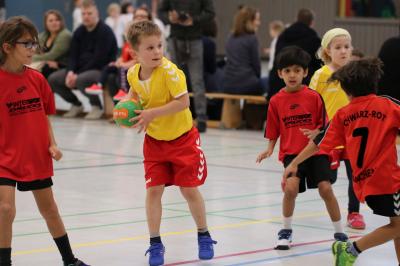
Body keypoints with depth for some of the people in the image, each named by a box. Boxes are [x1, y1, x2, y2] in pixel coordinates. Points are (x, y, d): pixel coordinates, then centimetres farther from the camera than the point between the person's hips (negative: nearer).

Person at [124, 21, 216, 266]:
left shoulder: (169, 70, -25)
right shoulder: (133, 73, -8)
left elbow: (183, 101, -30)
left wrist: (152, 113, -32)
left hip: (182, 138, -4)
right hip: (154, 140, 4)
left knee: (190, 189, 2)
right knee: (153, 190, -3)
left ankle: (204, 237, 24)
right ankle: (155, 244, 9)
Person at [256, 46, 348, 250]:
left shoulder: (313, 97, -4)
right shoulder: (276, 101, 1)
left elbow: (323, 124, 0)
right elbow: (274, 130, 9)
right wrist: (269, 149, -4)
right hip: (291, 152, 1)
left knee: (326, 189, -9)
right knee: (291, 188, -18)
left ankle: (339, 233, 9)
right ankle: (286, 231, 6)